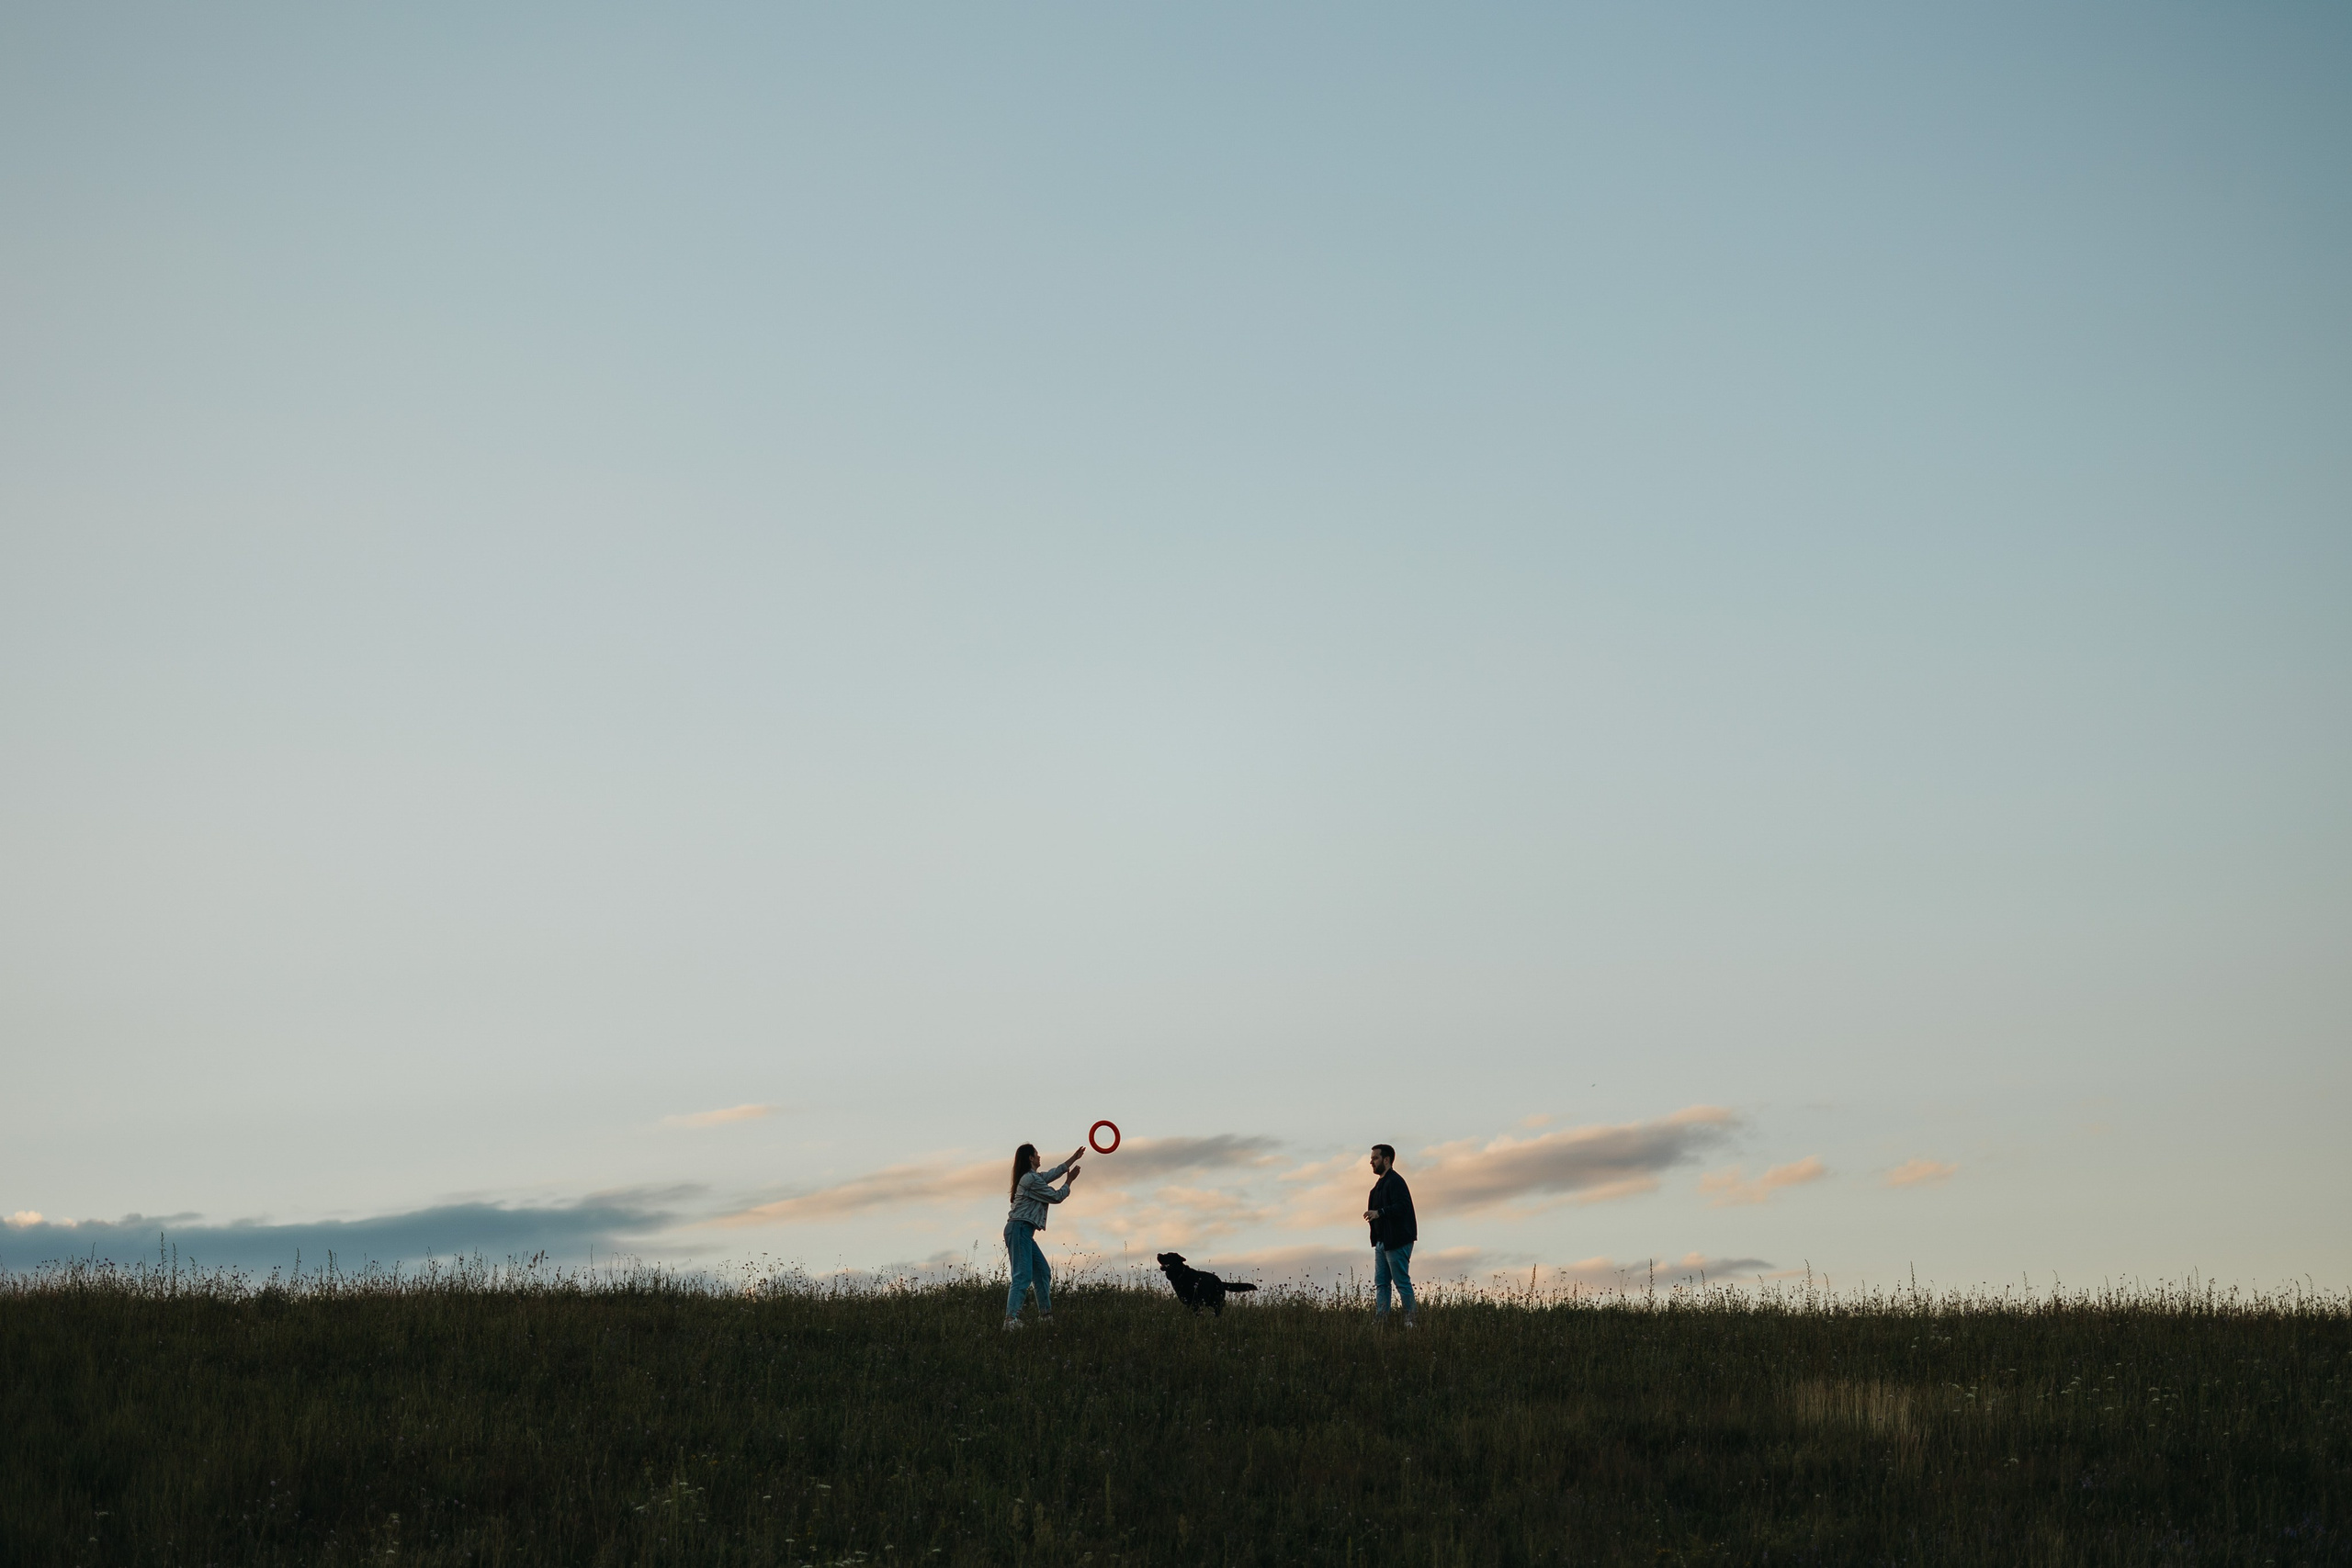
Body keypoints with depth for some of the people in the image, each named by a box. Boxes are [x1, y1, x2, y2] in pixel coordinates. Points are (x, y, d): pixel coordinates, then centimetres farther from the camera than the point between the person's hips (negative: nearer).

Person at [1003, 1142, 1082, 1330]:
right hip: (1019, 1229, -10)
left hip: (1024, 1232, 10)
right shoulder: (1031, 1179, -11)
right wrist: (1070, 1180, 10)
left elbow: (1053, 1173, 35)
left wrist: (1073, 1159, 41)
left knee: (1043, 1273, 14)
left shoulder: (1034, 1177, 19)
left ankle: (1045, 1315, 18)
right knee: (1023, 1276, -19)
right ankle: (1011, 1319, -29)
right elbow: (1056, 1196, -4)